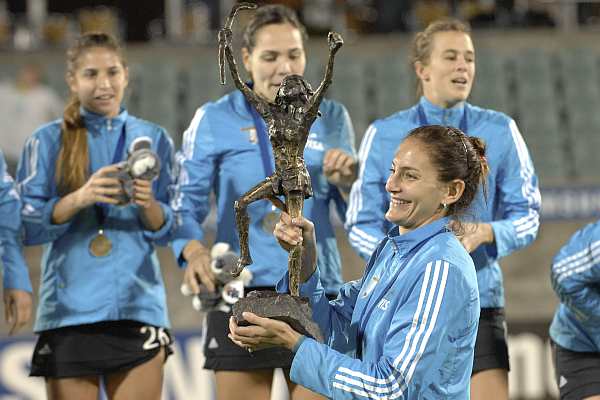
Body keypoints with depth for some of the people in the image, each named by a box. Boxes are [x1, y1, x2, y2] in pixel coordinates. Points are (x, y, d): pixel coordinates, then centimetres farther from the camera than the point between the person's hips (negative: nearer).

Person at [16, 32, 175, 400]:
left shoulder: (153, 139, 10)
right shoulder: (48, 141, 5)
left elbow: (168, 231, 8)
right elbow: (27, 226, -2)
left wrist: (148, 205, -13)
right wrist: (79, 198, -19)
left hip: (138, 307, 1)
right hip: (69, 310, -1)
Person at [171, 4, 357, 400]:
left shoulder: (331, 118, 10)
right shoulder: (214, 120, 2)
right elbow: (186, 205, 0)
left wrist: (347, 183, -7)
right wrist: (193, 250, -21)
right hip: (242, 291, -2)